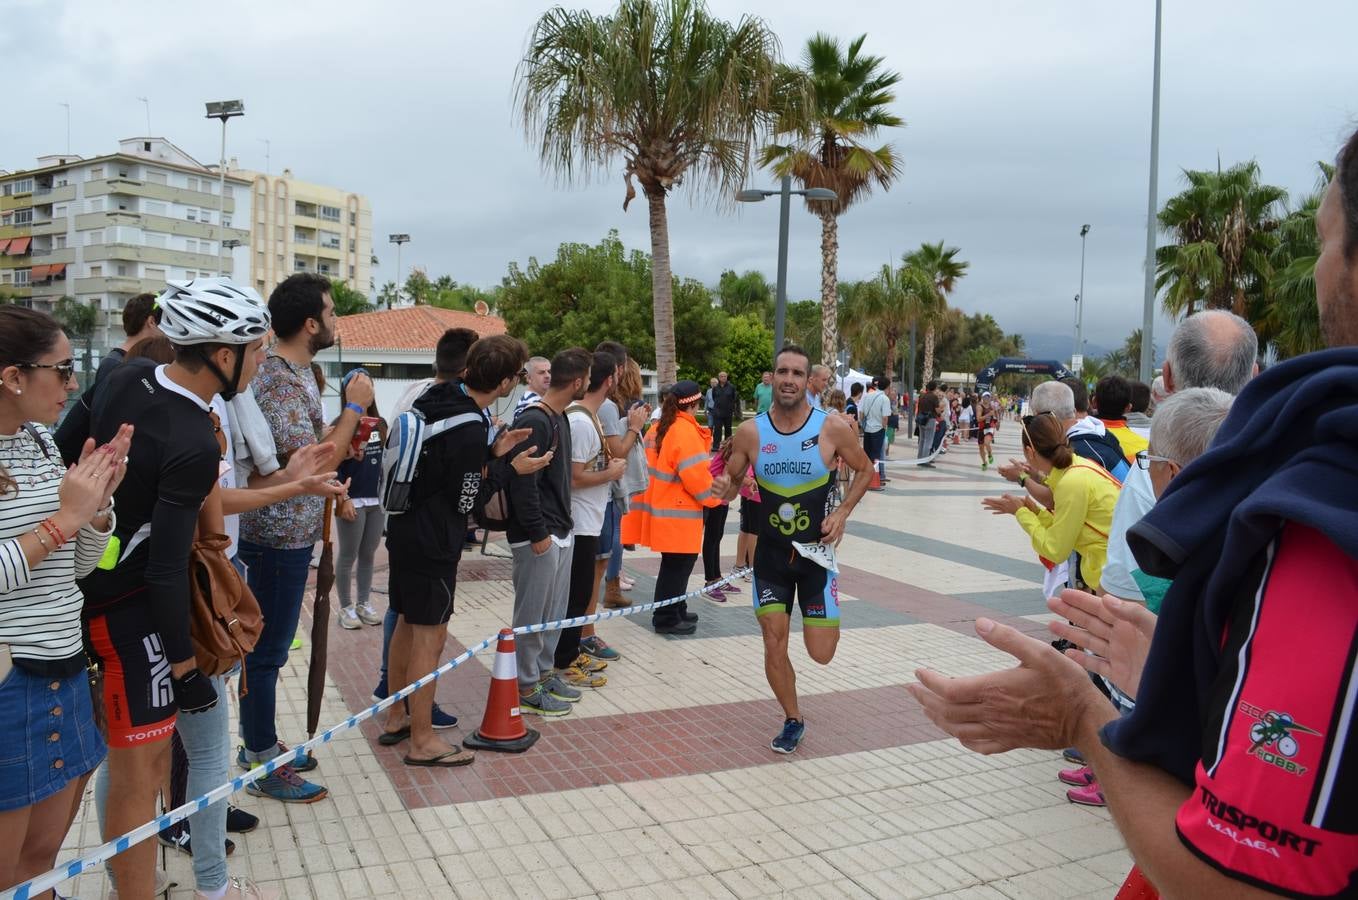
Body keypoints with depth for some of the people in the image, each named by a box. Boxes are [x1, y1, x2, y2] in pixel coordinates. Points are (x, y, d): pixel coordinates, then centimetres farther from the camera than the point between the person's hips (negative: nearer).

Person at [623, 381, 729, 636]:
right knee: (677, 565, 1)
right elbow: (696, 476, -20)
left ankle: (677, 610, 31)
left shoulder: (659, 428, 10)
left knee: (677, 564, 20)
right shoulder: (686, 432, -18)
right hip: (677, 512, -9)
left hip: (661, 505, 9)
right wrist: (714, 495, -3)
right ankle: (666, 619, 9)